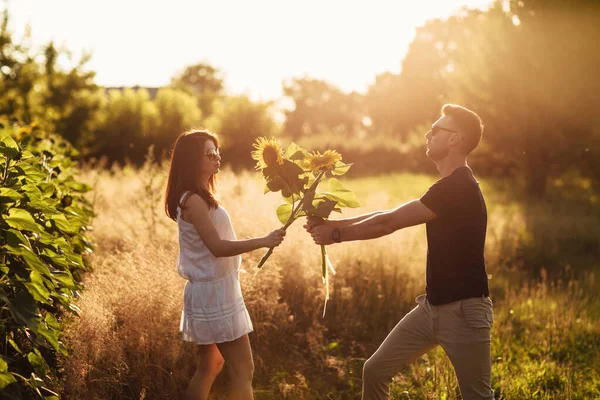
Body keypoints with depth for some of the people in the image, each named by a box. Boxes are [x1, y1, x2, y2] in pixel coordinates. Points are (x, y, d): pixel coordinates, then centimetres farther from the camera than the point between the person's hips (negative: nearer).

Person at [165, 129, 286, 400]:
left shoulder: (198, 197, 12)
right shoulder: (193, 200, -18)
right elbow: (217, 247, -24)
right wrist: (263, 241, -26)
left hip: (211, 289, 10)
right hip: (213, 291, -10)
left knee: (211, 365, 19)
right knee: (243, 368, -7)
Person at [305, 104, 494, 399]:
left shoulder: (459, 189, -20)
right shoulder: (449, 188, 13)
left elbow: (388, 223, -17)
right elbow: (389, 217, 11)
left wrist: (336, 235, -6)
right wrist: (331, 223, 4)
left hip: (463, 310, -9)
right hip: (432, 306, 10)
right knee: (375, 371, 9)